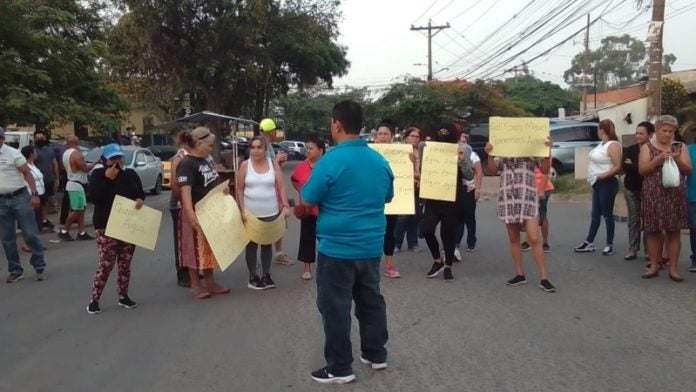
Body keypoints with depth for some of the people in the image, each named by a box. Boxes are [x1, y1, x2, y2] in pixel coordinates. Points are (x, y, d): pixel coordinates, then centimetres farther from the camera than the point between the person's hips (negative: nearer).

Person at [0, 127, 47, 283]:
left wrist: (34, 194, -16)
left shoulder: (13, 153, -7)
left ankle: (40, 267, 10)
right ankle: (15, 271, 19)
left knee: (30, 234, -1)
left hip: (20, 198, -5)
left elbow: (27, 173, -8)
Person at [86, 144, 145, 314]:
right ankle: (94, 299, 4)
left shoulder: (130, 174, 8)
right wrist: (108, 179, -19)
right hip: (106, 226, -4)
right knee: (106, 264, -8)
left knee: (125, 264, 10)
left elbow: (141, 193, 14)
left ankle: (123, 296, 22)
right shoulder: (98, 175, -3)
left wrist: (140, 199, -9)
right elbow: (94, 198, -15)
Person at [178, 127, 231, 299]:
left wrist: (223, 190, 6)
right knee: (196, 250, 2)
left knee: (210, 248, 16)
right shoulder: (186, 164, -18)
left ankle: (210, 283, 27)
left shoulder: (205, 161, 10)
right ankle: (195, 286, 14)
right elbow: (185, 191, -28)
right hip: (197, 215, -9)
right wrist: (191, 215, -37)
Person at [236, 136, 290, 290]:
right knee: (252, 245, 6)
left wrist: (285, 206, -11)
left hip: (271, 213, 1)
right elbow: (239, 189, -1)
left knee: (267, 244, 12)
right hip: (251, 213, -1)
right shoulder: (245, 165, -3)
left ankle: (266, 275, 23)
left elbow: (281, 186, -2)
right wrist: (242, 209, -8)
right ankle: (252, 277, 15)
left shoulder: (273, 164, 0)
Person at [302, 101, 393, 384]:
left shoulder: (330, 162, -17)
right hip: (371, 247, 6)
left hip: (337, 248, -6)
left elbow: (306, 203, -10)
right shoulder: (380, 161, 3)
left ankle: (340, 368, 14)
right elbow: (387, 197, 17)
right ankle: (376, 355, 32)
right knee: (371, 300, 19)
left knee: (336, 308, 5)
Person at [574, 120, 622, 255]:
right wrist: (593, 177, 7)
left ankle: (610, 245, 8)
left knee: (607, 214, -1)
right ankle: (589, 243, 18)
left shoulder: (613, 145, -15)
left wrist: (602, 176, -22)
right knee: (595, 214, 12)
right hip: (598, 183, 9)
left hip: (607, 184, -9)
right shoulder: (602, 144, 12)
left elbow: (618, 167, -23)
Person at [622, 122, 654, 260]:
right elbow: (625, 167, -9)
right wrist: (640, 168, -18)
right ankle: (632, 250, 9)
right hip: (631, 188, 3)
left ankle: (648, 250, 11)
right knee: (633, 220, 6)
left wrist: (633, 166, -15)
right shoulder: (629, 149, 2)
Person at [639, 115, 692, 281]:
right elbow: (642, 170, -4)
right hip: (653, 196, -1)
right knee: (653, 231, 2)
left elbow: (689, 170, 5)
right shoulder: (647, 147, 6)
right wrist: (659, 159, -15)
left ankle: (673, 269, 6)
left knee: (674, 232, 1)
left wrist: (677, 160, -13)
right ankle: (654, 266, 11)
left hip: (675, 196, 1)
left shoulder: (680, 147, 10)